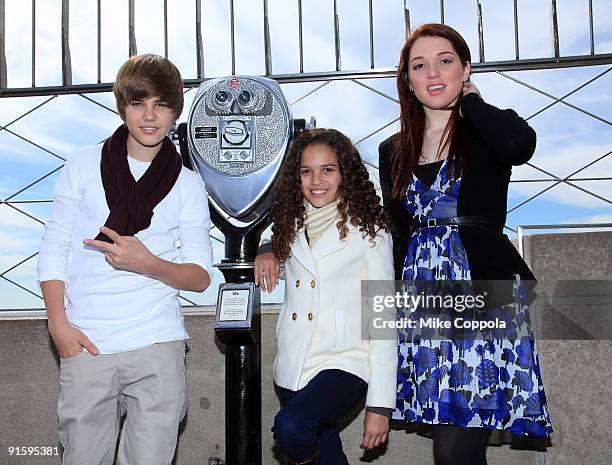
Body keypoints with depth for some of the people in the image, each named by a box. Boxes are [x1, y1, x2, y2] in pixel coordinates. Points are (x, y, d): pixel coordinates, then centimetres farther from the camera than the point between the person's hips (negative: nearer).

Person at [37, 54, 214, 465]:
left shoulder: (187, 183, 7)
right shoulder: (84, 165, 7)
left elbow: (201, 276, 4)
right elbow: (54, 250, 6)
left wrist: (148, 263, -15)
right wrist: (59, 324, -6)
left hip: (158, 346, 0)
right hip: (86, 345, 0)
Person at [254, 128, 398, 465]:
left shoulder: (369, 231, -4)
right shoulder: (292, 226, 11)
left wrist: (380, 404, -10)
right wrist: (268, 255, 8)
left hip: (345, 363, -5)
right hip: (292, 369, 6)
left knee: (290, 427, -30)